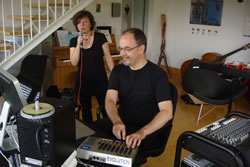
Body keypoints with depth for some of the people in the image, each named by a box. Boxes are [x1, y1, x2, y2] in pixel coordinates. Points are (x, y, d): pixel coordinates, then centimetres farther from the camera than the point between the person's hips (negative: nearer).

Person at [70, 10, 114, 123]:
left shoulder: (100, 37, -4)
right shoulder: (74, 41, 2)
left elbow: (108, 58, -3)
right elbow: (74, 63, -8)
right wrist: (78, 44, -16)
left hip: (100, 79, -2)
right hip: (83, 81, 2)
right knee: (86, 109, 14)